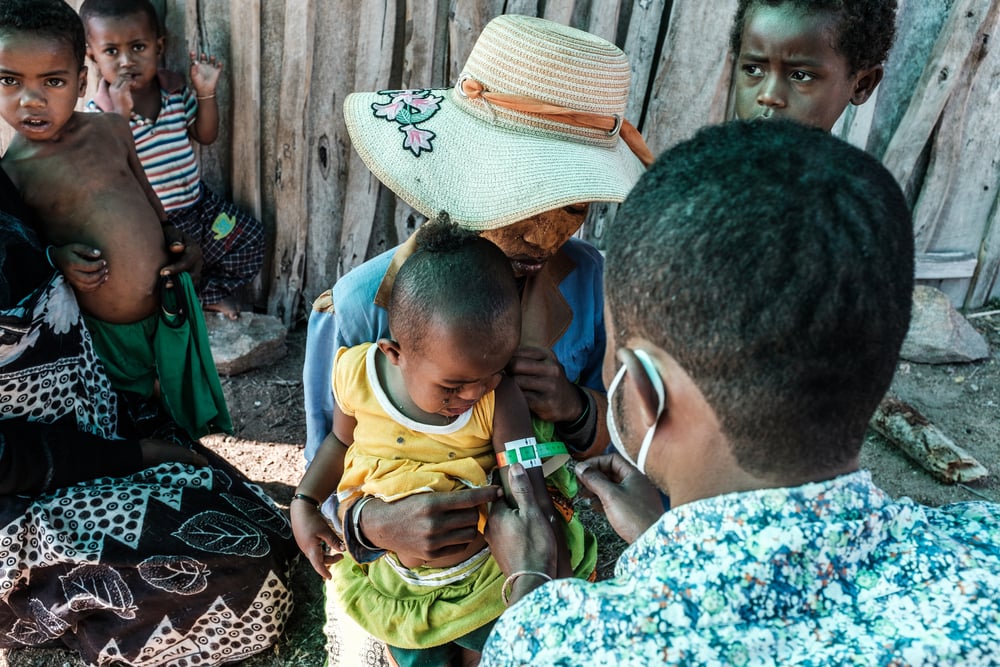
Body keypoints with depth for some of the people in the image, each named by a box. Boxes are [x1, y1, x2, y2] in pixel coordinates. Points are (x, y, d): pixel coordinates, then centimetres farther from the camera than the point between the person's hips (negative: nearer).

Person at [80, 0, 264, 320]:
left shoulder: (175, 88, -2)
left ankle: (211, 290, 25)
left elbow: (206, 135, 7)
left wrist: (206, 93, -8)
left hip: (196, 204, 5)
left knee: (249, 236, 6)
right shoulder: (99, 113, -16)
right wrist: (120, 115, -34)